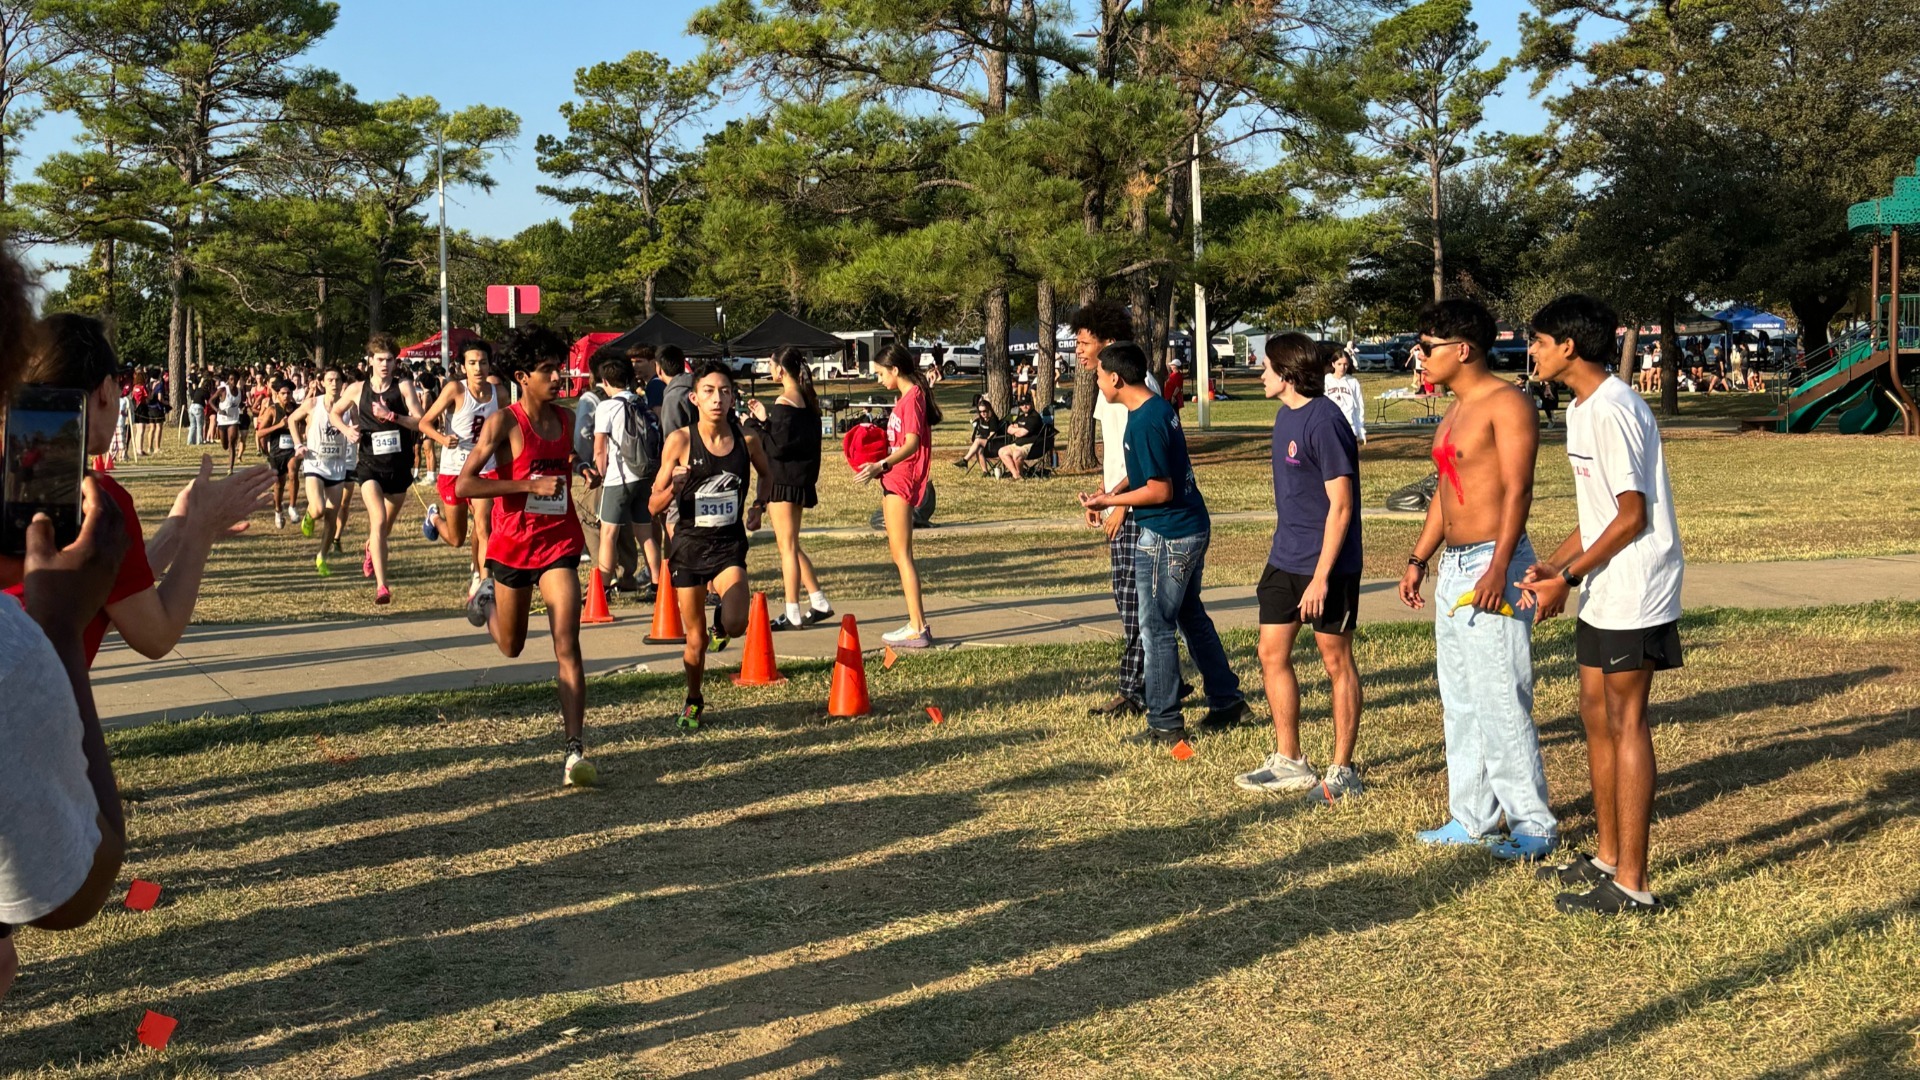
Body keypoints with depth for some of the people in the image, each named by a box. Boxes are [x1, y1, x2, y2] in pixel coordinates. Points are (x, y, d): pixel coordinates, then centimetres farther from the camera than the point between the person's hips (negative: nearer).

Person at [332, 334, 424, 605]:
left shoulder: (403, 387, -3)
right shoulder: (357, 389, 0)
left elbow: (420, 422, -11)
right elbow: (335, 412, 17)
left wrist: (391, 415, -24)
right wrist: (346, 429, -3)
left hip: (399, 467, 2)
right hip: (370, 467, -2)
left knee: (387, 525, 19)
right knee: (379, 521, -20)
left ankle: (370, 551, 55)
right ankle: (381, 585, -24)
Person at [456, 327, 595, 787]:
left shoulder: (566, 419, 5)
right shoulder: (503, 423, -12)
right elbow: (464, 484, -20)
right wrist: (532, 485, -25)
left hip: (559, 545, 2)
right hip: (512, 546, -2)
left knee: (567, 648, -12)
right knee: (511, 647, 19)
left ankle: (576, 751, -16)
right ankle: (486, 596, 54)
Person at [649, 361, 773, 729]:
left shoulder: (747, 440, -4)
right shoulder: (680, 441, -10)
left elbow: (766, 474, 20)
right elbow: (654, 506, -7)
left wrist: (759, 505, 2)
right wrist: (674, 487, -26)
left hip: (729, 544, 1)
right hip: (690, 545, 0)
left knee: (736, 625, -23)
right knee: (696, 640, 8)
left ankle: (722, 619, 15)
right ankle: (693, 702, 35)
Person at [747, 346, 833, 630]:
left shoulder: (784, 403, -17)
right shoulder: (808, 399, 10)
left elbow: (778, 447, -19)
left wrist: (762, 421, -14)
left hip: (784, 479, -9)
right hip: (802, 478, 9)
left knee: (787, 546, -2)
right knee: (788, 544, 19)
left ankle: (792, 615, 3)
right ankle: (819, 602, 20)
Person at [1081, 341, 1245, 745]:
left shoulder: (1143, 423, -22)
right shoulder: (1161, 407, 9)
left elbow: (1160, 490, -21)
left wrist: (1109, 501, -12)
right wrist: (1114, 493, 11)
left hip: (1167, 537, -10)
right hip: (1193, 527, 10)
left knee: (1156, 629, -1)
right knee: (1191, 616, 20)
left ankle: (1164, 724, 6)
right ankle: (1227, 700, 29)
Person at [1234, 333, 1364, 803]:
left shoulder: (1324, 421, -18)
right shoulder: (1285, 417, 10)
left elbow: (1340, 505, -20)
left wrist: (1321, 576, -22)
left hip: (1326, 564, -9)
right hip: (1284, 560, 9)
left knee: (1336, 660, 3)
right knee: (1273, 655, 10)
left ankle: (1342, 770, 14)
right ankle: (1289, 763, 22)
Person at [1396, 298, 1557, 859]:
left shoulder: (1507, 403, -12)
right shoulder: (1455, 410, 18)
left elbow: (1517, 491, -19)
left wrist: (1498, 569, -25)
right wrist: (1419, 558, 20)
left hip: (1492, 564, -10)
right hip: (1453, 566, 10)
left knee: (1501, 701, -8)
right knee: (1460, 701, 13)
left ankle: (1532, 824, 1)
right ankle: (1472, 817, 22)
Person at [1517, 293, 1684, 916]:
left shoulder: (1612, 410, -19)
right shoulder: (1581, 408, 13)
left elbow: (1633, 516, -20)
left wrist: (1566, 578, -17)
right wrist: (1552, 566, 8)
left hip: (1634, 596, -10)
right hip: (1602, 595, 10)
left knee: (1625, 724, -5)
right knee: (1597, 715, 15)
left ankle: (1631, 885, 1)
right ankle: (1608, 858, 26)